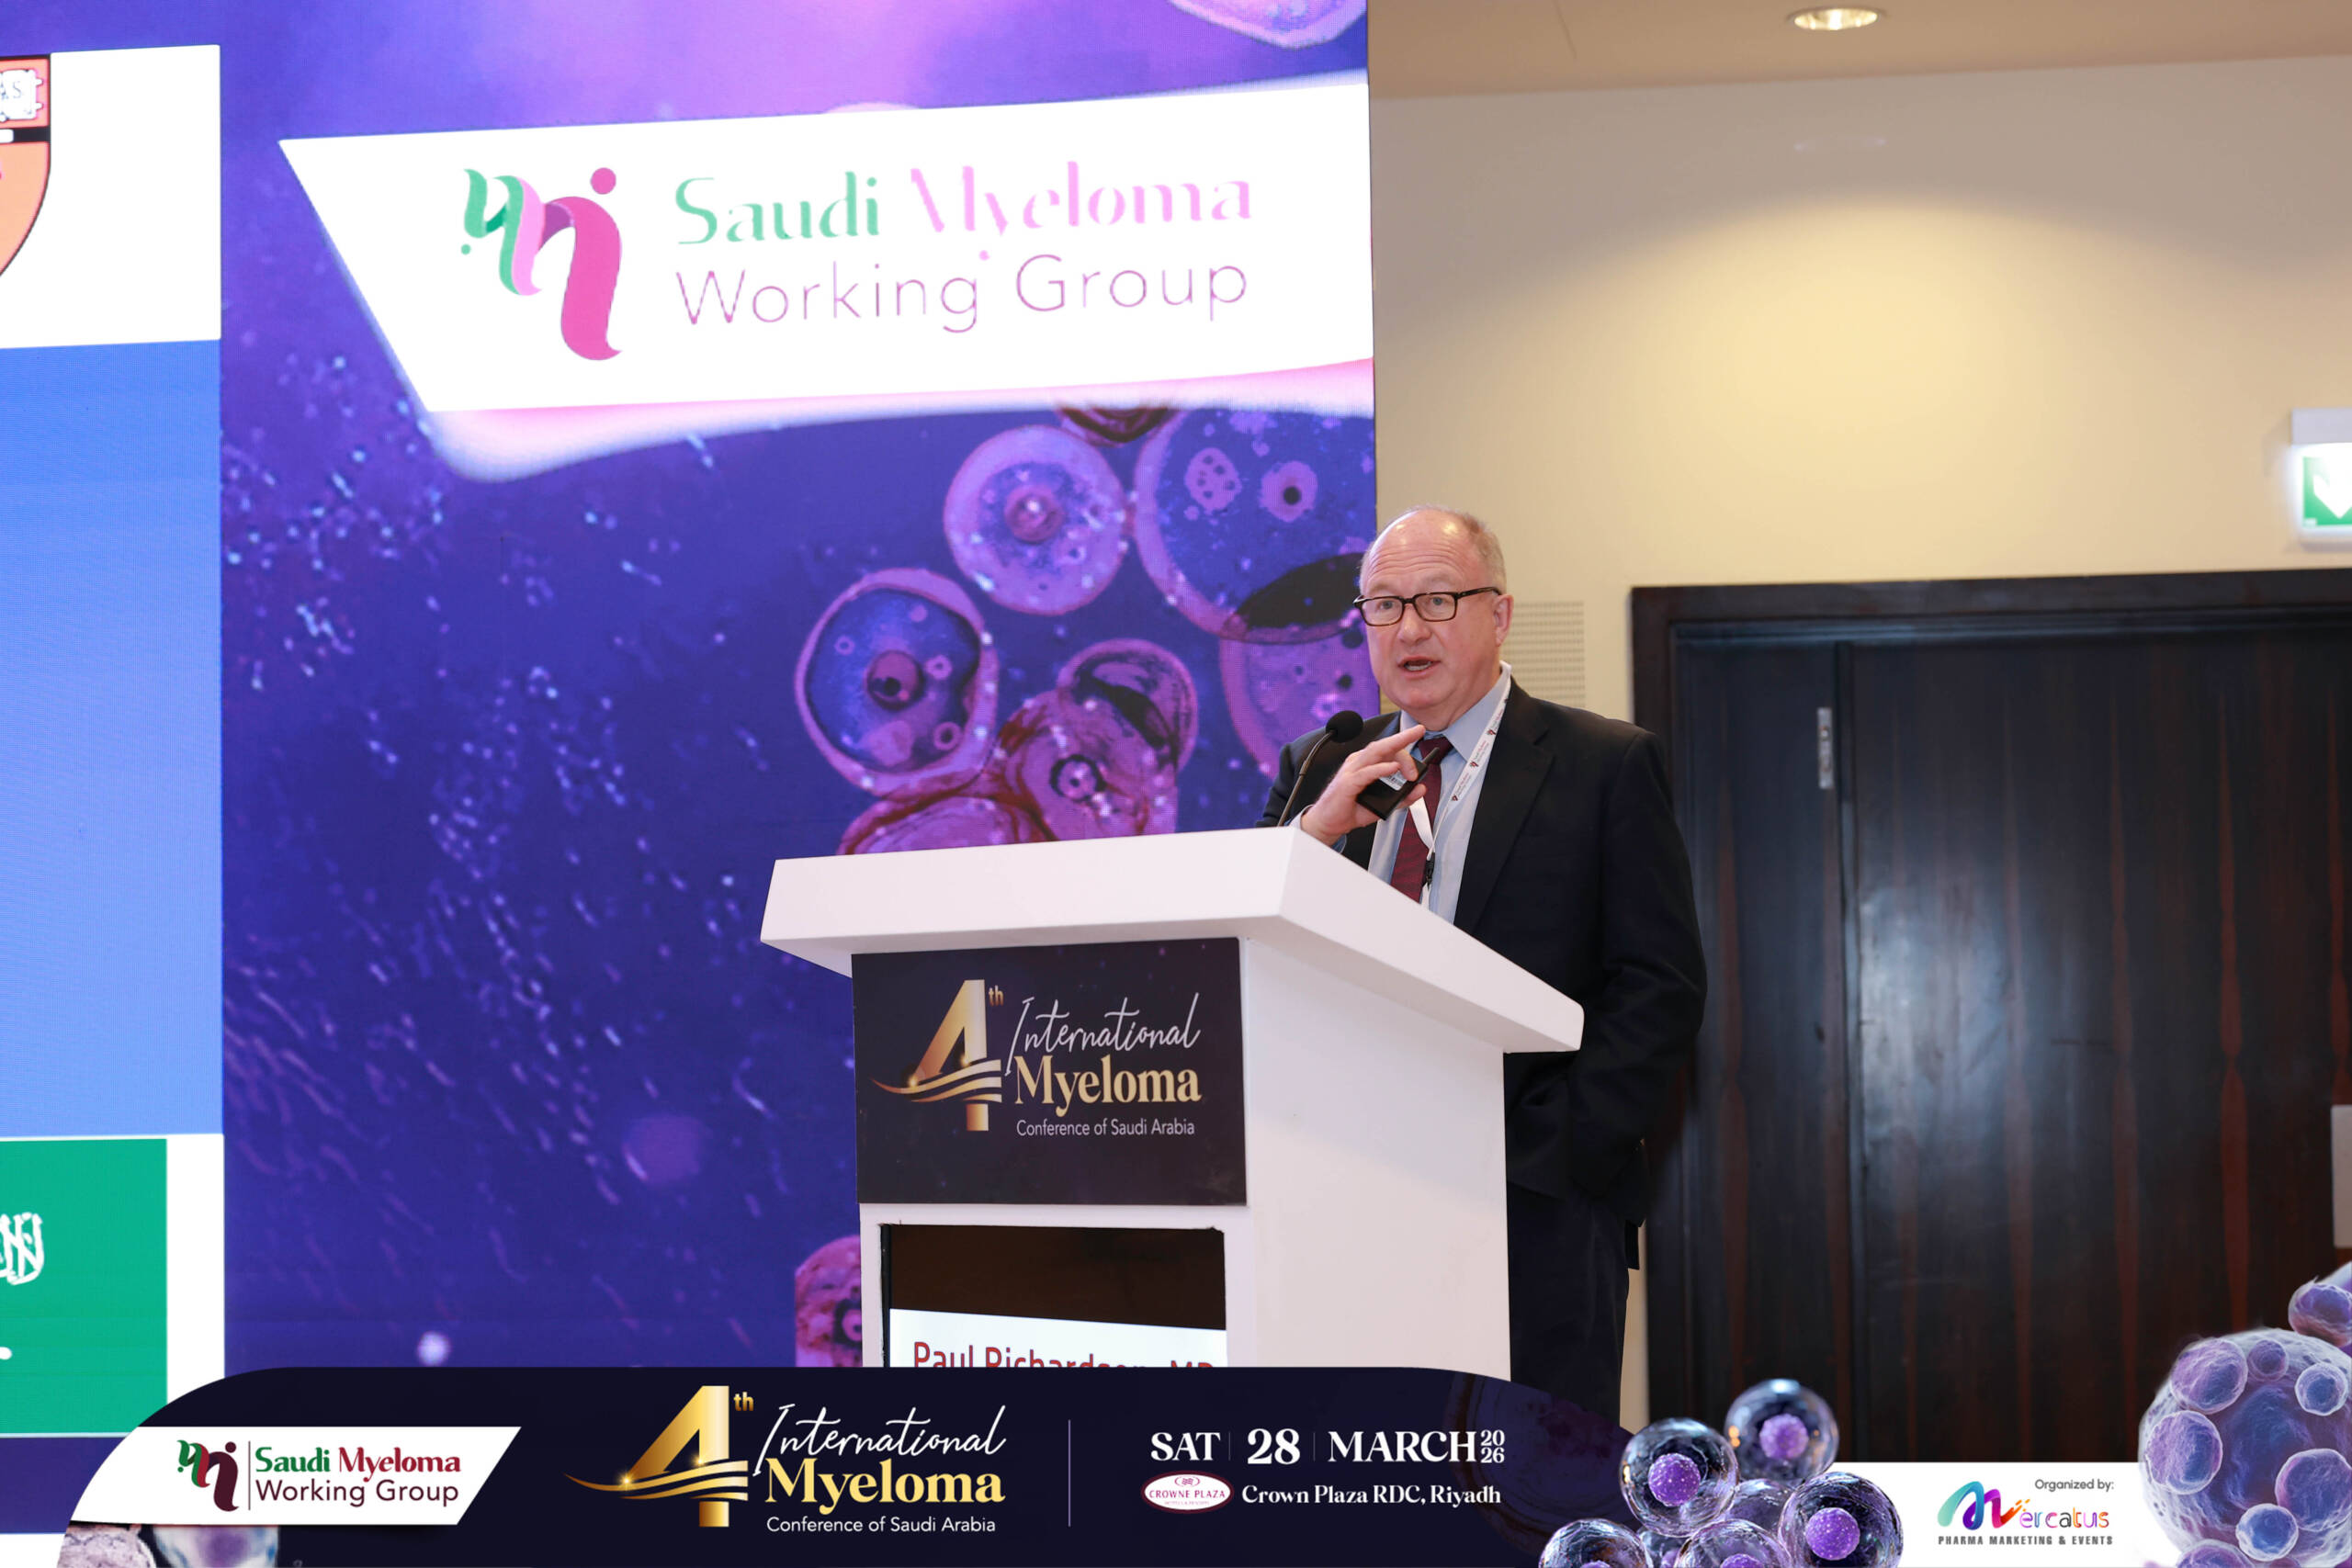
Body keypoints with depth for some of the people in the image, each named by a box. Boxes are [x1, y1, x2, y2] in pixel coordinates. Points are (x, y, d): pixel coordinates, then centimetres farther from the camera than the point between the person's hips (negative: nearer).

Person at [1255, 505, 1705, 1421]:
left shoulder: (1605, 766, 4)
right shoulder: (1318, 771, 17)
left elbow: (1660, 986, -1)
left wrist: (1541, 1154, -11)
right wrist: (1316, 827, -7)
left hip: (1534, 1215, -3)